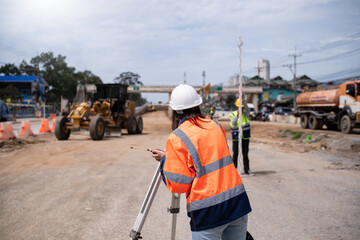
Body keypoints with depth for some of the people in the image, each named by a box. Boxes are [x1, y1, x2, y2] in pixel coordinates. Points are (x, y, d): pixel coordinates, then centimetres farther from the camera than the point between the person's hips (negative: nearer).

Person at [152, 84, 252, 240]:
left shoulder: (176, 139, -9)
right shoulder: (216, 126, 7)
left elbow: (177, 184, -8)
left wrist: (164, 160, 7)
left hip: (208, 212, -4)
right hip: (237, 201, 5)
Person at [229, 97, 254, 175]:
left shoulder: (246, 113, 3)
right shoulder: (233, 114, 0)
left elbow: (246, 108, -19)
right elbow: (233, 124, -16)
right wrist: (237, 115, -29)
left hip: (245, 137, 2)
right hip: (236, 137, -1)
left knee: (245, 154, 8)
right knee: (235, 154, 4)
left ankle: (247, 169, 15)